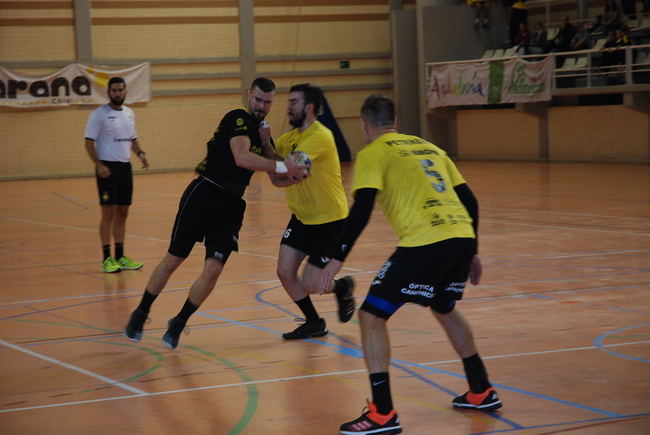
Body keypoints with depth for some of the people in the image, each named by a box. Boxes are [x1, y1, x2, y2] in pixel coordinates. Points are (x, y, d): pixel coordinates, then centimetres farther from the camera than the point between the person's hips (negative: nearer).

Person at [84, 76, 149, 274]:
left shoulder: (129, 113, 12)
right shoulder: (100, 114, -8)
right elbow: (89, 141, -11)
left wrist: (139, 153, 3)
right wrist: (99, 164, -22)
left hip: (125, 167, 6)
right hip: (108, 168, -6)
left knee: (122, 213, 10)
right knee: (109, 214, -5)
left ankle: (120, 257, 16)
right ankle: (107, 259, 1)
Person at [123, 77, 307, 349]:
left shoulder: (260, 130, 15)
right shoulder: (237, 119, -11)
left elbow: (277, 176, 12)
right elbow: (242, 158, -28)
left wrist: (266, 143, -4)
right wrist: (282, 167, -27)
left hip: (231, 206, 6)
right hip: (203, 195, -6)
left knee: (213, 270, -6)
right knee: (173, 260, 3)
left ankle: (178, 324, 12)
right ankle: (140, 314, 20)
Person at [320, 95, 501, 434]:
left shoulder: (373, 153, 5)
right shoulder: (428, 147, 25)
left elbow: (361, 210, -8)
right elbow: (469, 200, 23)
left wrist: (338, 258, -4)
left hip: (424, 243, -7)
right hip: (462, 236, 7)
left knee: (371, 316, 3)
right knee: (444, 308, 33)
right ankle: (482, 392, 37)